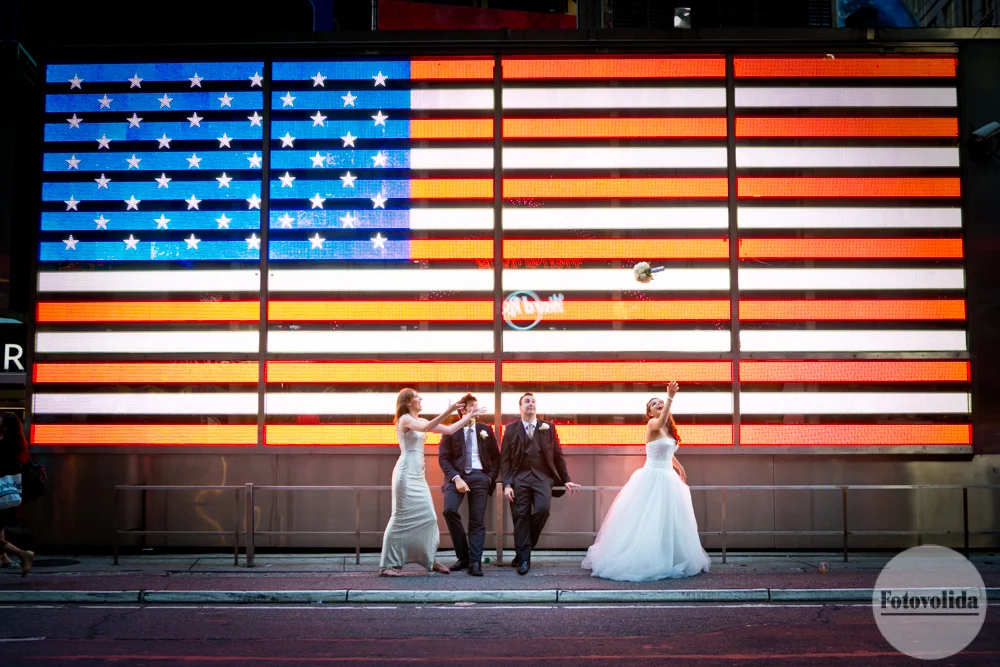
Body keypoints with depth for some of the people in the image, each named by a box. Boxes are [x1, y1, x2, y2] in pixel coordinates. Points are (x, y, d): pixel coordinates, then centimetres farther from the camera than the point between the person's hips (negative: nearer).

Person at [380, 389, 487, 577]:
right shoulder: (405, 419, -8)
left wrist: (469, 416, 11)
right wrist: (448, 411, -33)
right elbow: (427, 427, -27)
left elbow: (449, 430, 14)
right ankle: (387, 564, -1)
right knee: (402, 518, -7)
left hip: (418, 475, 8)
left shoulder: (421, 421, 16)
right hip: (406, 473, -8)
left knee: (428, 517, 7)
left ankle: (429, 559, 16)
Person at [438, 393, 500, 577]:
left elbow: (496, 456, 14)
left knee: (477, 520, -4)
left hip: (479, 476, 2)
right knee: (449, 509, -22)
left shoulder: (485, 429, 11)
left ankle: (475, 562, 1)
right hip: (457, 475, -2)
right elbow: (443, 457, -2)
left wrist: (491, 477, -1)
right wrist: (456, 478, -14)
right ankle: (463, 556, -5)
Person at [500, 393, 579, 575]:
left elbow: (558, 455, 13)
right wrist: (507, 484, -6)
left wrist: (565, 480, 8)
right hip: (520, 477, 0)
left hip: (542, 476, 0)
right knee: (521, 516, -4)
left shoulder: (548, 427, 11)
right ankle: (523, 559, 4)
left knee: (542, 509, -21)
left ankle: (524, 547, 3)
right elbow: (505, 459, 4)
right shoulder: (511, 429, 9)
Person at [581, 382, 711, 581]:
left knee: (669, 522, 12)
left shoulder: (669, 430, 13)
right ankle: (640, 561, 1)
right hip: (652, 478, -8)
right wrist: (670, 398, -45)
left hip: (668, 479, 8)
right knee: (647, 522, -6)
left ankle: (667, 561, 23)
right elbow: (660, 423, -36)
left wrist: (679, 467, 42)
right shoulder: (652, 424, -11)